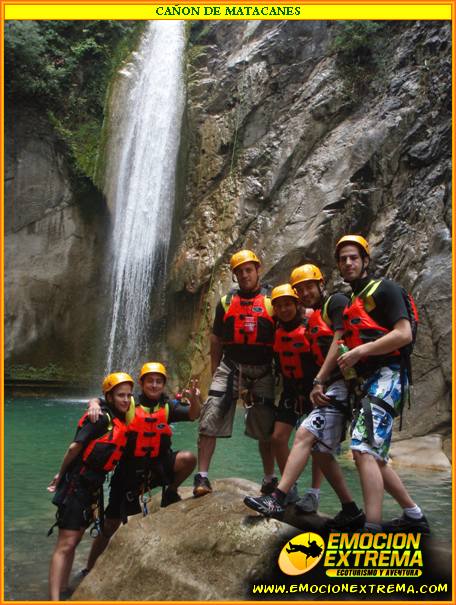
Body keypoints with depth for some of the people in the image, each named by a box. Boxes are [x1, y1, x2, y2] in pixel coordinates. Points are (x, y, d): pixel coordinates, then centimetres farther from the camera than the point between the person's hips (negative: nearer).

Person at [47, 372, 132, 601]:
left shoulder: (121, 421, 10)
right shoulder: (102, 418, -16)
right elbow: (75, 447, -17)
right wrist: (61, 475, -6)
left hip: (93, 486, 8)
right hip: (76, 485, -8)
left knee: (74, 541, 15)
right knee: (65, 544, -10)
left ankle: (63, 590, 25)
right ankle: (54, 598, -10)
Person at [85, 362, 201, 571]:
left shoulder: (168, 406, -3)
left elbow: (193, 415, -16)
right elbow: (96, 401, -7)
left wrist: (194, 399, -37)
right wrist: (95, 405, -31)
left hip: (158, 466, 1)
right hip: (129, 469, -1)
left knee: (188, 458, -27)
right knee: (110, 525, 5)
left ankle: (170, 492, 3)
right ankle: (89, 568, 30)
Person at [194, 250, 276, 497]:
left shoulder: (272, 301, 3)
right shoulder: (226, 302, 10)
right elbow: (216, 339, 13)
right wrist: (215, 372, 10)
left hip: (262, 372, -1)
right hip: (230, 367, 1)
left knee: (266, 428, 9)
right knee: (209, 421, -9)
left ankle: (269, 479, 24)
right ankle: (202, 477, -2)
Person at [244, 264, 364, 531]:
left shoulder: (336, 301, -3)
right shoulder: (313, 320, 23)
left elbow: (339, 341, -14)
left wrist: (319, 381, -17)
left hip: (341, 383, -10)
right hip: (330, 387, 10)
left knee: (305, 435, -19)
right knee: (321, 450, 8)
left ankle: (277, 499, -20)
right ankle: (351, 511, 16)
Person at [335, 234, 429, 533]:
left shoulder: (384, 288, -3)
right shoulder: (349, 302, 22)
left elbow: (404, 334, -13)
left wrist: (359, 352, -15)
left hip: (387, 376, -9)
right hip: (367, 382, 9)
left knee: (364, 450, -21)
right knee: (373, 457, 12)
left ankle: (372, 529, -20)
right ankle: (415, 516, 26)